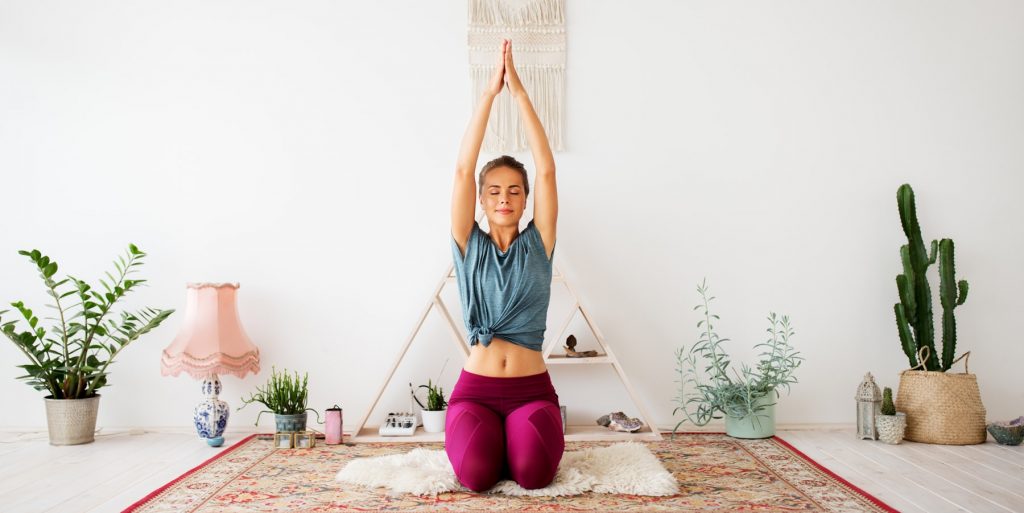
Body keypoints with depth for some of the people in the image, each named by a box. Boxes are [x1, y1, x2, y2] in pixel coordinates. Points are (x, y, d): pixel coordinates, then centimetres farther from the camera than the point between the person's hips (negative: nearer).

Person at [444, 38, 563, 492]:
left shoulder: (537, 245, 4)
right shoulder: (469, 246, 4)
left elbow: (546, 170, -5)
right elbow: (463, 170, -6)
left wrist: (519, 90, -7)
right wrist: (490, 91, -10)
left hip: (532, 389, 0)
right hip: (475, 389, 0)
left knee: (532, 472, -27)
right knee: (475, 473, -27)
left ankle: (518, 441, 10)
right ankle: (489, 441, 10)